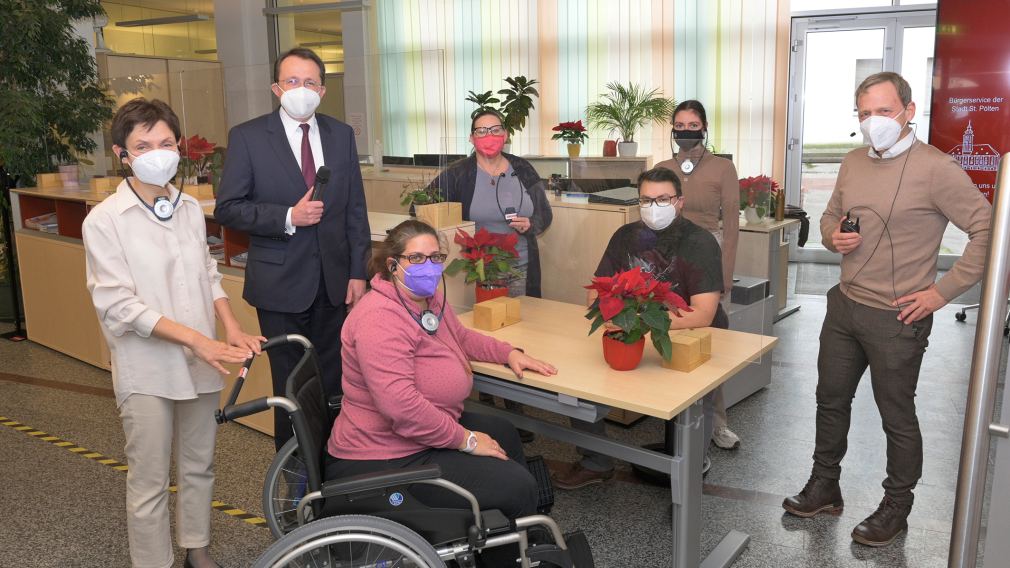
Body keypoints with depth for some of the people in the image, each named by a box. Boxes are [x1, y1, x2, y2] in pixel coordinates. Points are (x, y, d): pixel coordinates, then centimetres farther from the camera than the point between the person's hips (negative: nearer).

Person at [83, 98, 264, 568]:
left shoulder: (190, 208, 5)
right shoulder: (104, 220, -11)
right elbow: (119, 305, -15)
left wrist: (232, 328, -3)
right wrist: (197, 339, -21)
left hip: (200, 361, 5)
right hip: (147, 369, -5)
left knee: (199, 466, 19)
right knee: (150, 484, 5)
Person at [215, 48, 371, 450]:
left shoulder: (342, 135, 7)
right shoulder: (247, 136, -3)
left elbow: (356, 210, 7)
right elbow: (227, 209, -6)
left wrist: (359, 273, 2)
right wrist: (288, 217, -18)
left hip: (335, 281, 3)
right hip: (281, 283, -3)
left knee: (334, 383, 9)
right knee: (292, 387, 9)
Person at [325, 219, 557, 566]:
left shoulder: (430, 299, 5)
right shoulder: (380, 319, -27)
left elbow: (461, 337, 26)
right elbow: (401, 406, -34)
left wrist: (509, 354, 13)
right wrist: (466, 440, -24)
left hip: (428, 431, 11)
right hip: (387, 458, -11)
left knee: (504, 433, 25)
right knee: (517, 486, -13)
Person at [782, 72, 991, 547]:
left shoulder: (934, 168, -16)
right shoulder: (853, 162, 5)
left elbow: (987, 230, -16)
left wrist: (943, 291, -15)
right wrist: (833, 237, -3)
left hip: (896, 318, -6)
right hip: (844, 306, 7)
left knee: (897, 417, 9)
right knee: (831, 400, 17)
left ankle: (896, 508, 30)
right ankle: (824, 488, 36)